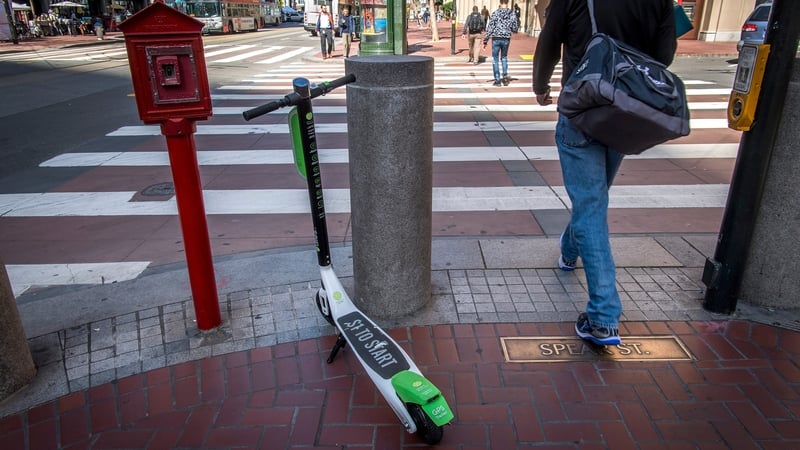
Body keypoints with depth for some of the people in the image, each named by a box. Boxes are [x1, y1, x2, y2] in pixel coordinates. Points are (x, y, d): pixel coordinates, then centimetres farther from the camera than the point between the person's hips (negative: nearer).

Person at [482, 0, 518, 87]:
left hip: (496, 38, -2)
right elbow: (514, 29, 4)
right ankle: (505, 76, 9)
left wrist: (485, 41, -4)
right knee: (504, 57, 22)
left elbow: (490, 28, -9)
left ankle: (497, 80, 6)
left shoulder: (495, 13, -8)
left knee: (495, 59, 8)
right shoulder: (512, 14, -1)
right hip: (506, 39, 2)